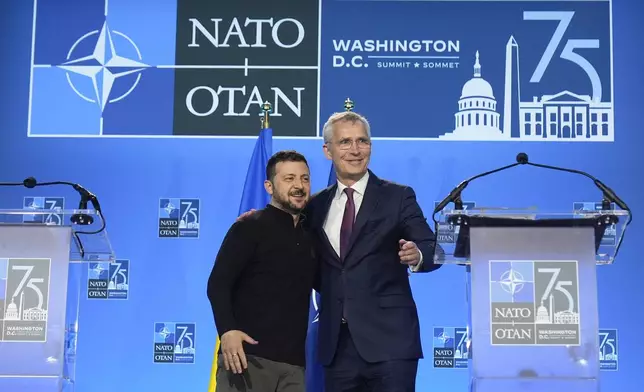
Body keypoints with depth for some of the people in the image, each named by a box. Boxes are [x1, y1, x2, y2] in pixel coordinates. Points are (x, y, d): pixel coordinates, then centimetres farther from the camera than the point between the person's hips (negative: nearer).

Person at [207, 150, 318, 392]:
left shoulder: (310, 234, 16)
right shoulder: (250, 227, -1)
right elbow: (218, 283, -9)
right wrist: (227, 330, -25)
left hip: (293, 362, 5)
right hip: (248, 355, -5)